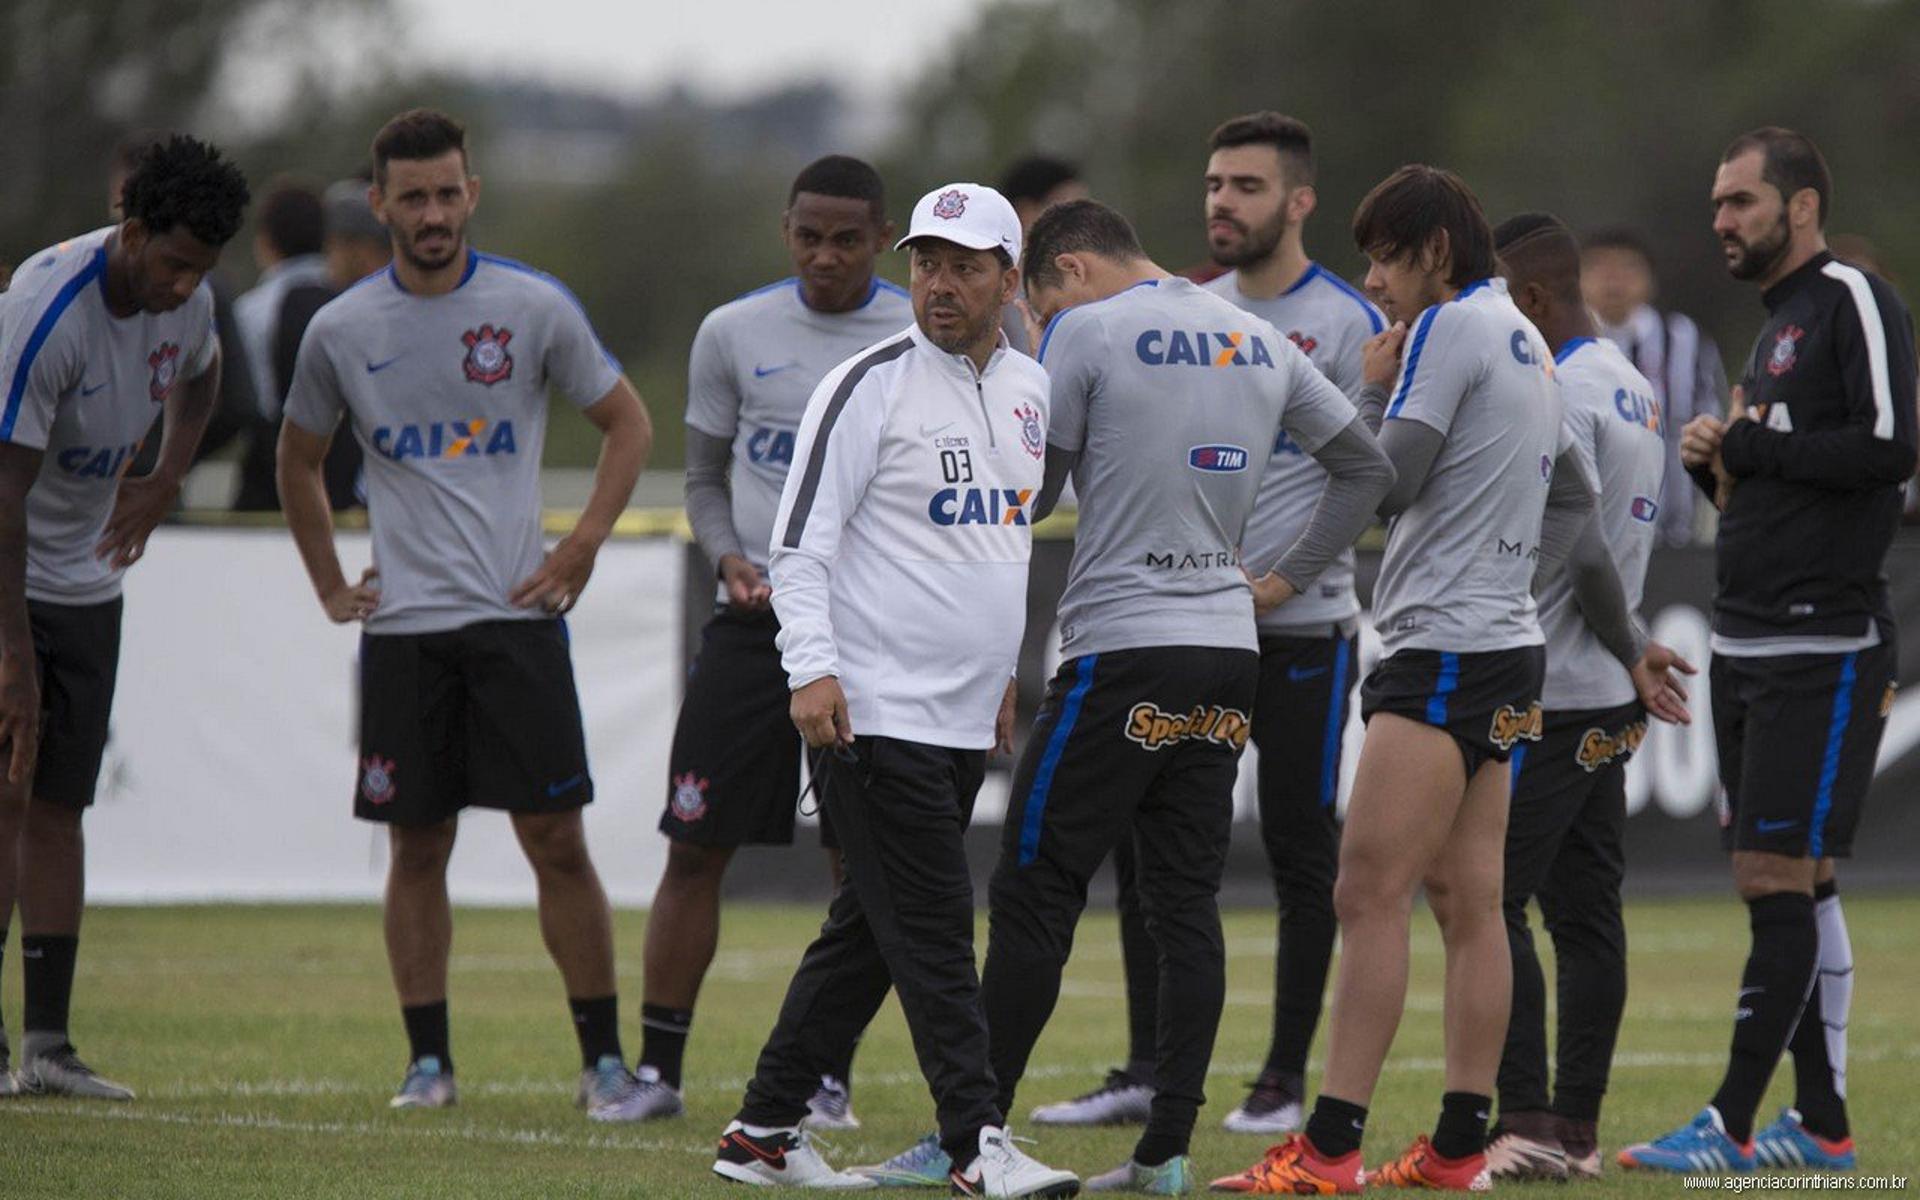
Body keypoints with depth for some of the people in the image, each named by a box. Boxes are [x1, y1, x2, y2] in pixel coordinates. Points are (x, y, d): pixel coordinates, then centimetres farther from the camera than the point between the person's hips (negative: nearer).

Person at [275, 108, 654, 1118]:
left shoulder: (535, 308, -2)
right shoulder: (341, 331, 3)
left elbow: (627, 423, 8)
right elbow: (298, 460, 20)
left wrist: (582, 548, -1)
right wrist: (329, 586, 13)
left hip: (517, 617, -2)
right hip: (402, 622, 2)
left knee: (556, 840, -5)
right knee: (418, 847, 4)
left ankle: (603, 1060, -1)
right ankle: (428, 1061, 11)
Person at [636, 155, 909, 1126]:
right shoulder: (733, 334, 6)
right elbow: (705, 476, 13)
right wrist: (730, 559, -5)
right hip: (754, 622, 1)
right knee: (696, 846, -1)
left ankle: (830, 1076, 8)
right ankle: (657, 1065, 7)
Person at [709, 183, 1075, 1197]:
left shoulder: (1031, 391, 13)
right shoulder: (870, 385, -8)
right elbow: (800, 541, -10)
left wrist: (1017, 675, 22)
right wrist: (811, 667, -20)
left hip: (967, 722, 7)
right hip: (876, 710, -7)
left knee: (867, 931, 10)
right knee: (934, 932, -10)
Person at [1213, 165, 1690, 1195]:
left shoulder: (1450, 329, -10)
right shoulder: (1523, 341, 19)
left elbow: (1385, 480, -14)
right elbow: (1574, 505, 26)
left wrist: (1373, 388, 3)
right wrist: (1625, 642, 32)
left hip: (1441, 657, -10)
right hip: (1503, 651, 10)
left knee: (1370, 895, -12)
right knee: (1469, 906, 7)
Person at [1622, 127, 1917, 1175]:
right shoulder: (1776, 323, 20)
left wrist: (1752, 444, -12)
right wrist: (1716, 465, 5)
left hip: (1823, 647, -9)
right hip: (1746, 646, 9)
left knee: (1777, 876, -10)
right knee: (1796, 885, 9)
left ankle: (1732, 1124, -11)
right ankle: (1822, 1120, 13)